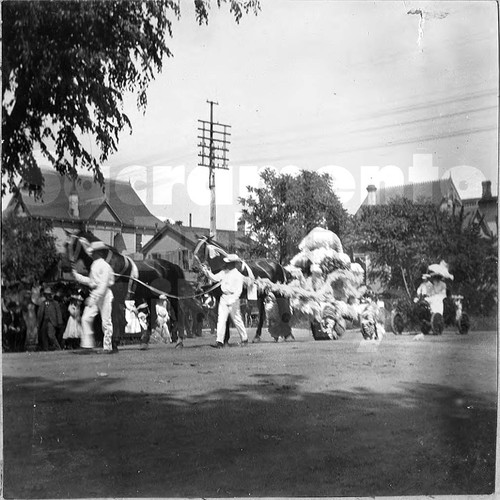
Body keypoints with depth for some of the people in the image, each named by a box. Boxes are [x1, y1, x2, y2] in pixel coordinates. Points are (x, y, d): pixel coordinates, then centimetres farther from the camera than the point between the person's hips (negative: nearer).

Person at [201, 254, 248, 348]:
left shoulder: (238, 275, -10)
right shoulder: (224, 272, 9)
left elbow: (238, 291, -13)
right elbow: (214, 278, 5)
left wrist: (232, 301, -21)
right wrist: (206, 271, -7)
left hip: (233, 299, -5)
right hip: (223, 297, 6)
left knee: (237, 319, 6)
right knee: (221, 320, -2)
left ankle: (244, 339, 24)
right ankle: (219, 341, -2)